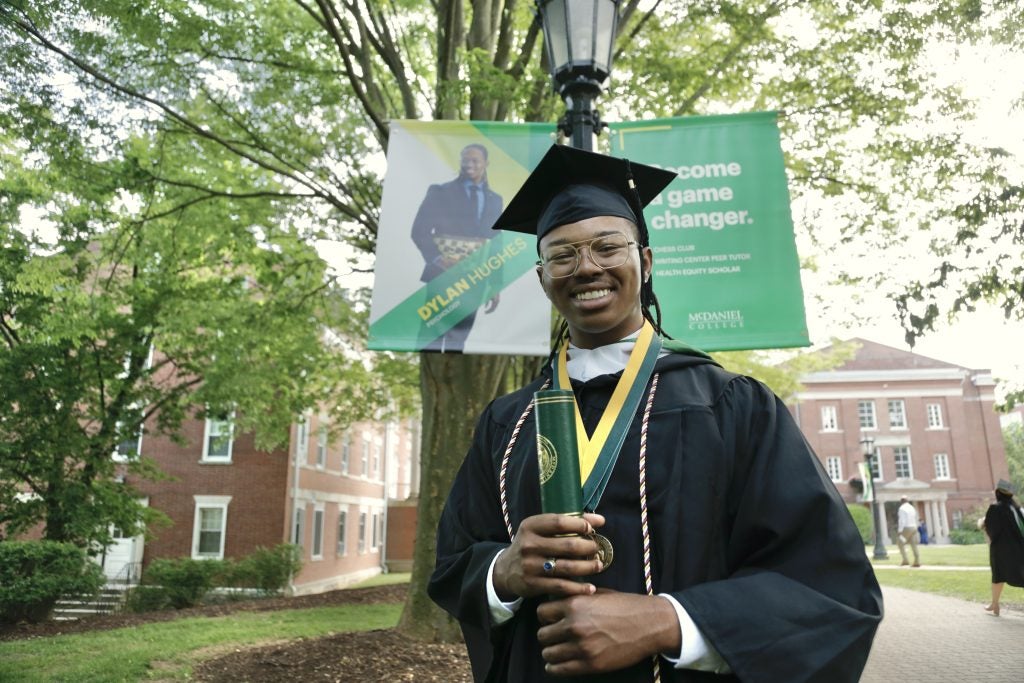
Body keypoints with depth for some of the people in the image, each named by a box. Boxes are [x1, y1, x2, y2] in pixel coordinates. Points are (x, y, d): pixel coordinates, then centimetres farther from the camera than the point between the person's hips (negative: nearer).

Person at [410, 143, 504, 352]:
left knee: (460, 335, 5)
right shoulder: (439, 192, 3)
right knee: (432, 334, -5)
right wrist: (438, 260, -18)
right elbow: (419, 231, -3)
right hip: (441, 276, -3)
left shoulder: (495, 200, 13)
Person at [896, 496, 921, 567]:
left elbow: (902, 520, -16)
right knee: (914, 544, 6)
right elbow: (916, 519, 17)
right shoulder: (912, 508, 15)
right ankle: (917, 561, 2)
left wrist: (900, 530, -14)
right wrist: (915, 528, 21)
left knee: (900, 543, 3)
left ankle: (905, 560, -5)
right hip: (914, 527, 7)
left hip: (906, 528, -7)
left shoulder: (902, 508, -9)